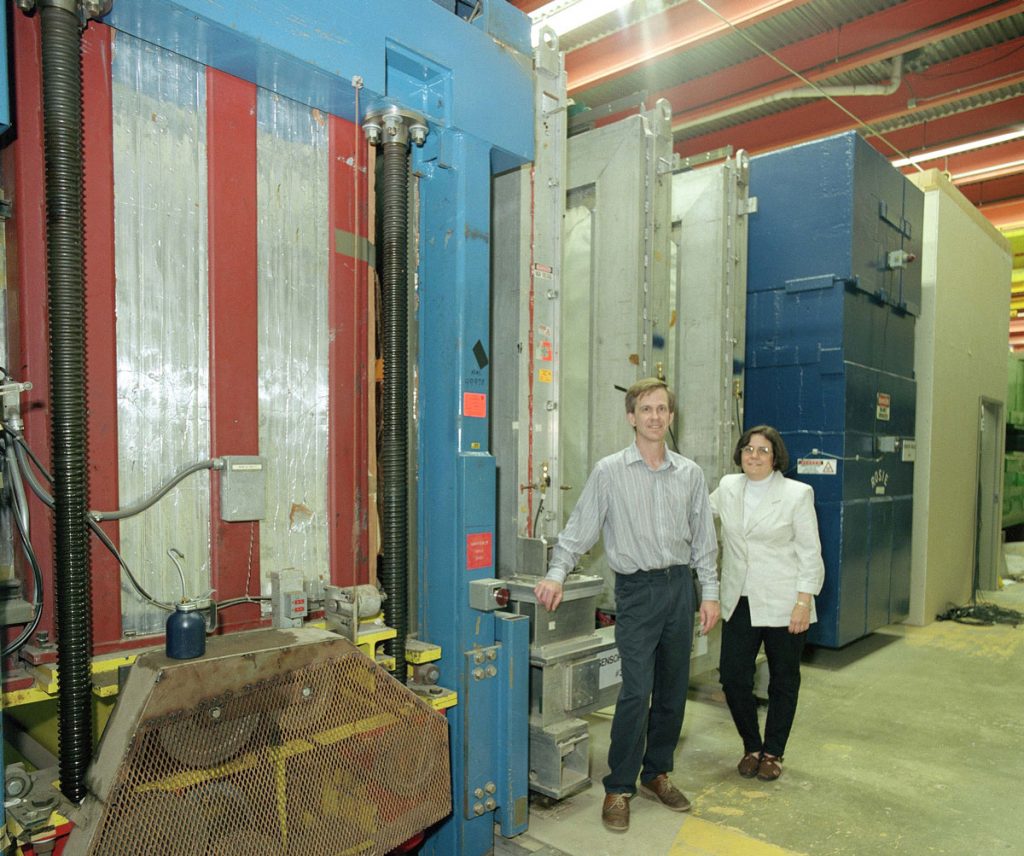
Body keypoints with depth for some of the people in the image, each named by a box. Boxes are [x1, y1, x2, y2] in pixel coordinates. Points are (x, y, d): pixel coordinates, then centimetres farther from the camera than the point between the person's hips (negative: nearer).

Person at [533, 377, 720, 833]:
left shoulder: (690, 473, 6)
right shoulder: (609, 471, -4)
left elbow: (703, 539, 10)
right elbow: (579, 529, -4)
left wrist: (710, 592, 7)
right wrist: (556, 574, -14)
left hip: (680, 585, 4)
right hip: (637, 589, -4)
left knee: (673, 689, 12)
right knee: (636, 691, -8)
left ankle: (657, 773, 30)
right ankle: (619, 787, 9)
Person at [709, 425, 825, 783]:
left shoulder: (797, 494, -6)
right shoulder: (727, 487, 4)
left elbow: (810, 552, -7)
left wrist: (804, 601, -12)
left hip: (784, 604, -3)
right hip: (740, 603, 3)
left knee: (783, 681, 11)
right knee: (733, 677, 2)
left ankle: (773, 753, 30)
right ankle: (751, 747, 26)